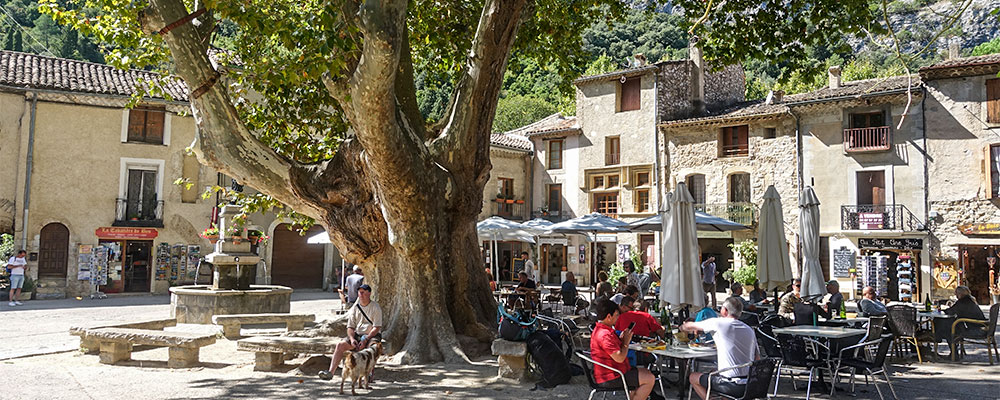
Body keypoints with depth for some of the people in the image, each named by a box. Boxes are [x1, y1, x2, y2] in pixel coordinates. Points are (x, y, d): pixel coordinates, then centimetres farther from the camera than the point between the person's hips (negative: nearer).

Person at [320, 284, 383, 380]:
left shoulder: (375, 307, -5)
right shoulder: (355, 308, 9)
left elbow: (377, 327, -11)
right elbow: (350, 327, 8)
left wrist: (366, 339, -22)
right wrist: (352, 339, -12)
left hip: (372, 335, -4)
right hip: (357, 335, 4)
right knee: (340, 345, -17)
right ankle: (331, 372, -21)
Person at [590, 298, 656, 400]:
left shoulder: (599, 329, 9)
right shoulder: (605, 335, -26)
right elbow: (620, 358, -27)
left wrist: (621, 339, 3)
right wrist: (626, 342, -13)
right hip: (610, 379, -11)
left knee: (646, 372, 20)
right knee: (650, 379, -9)